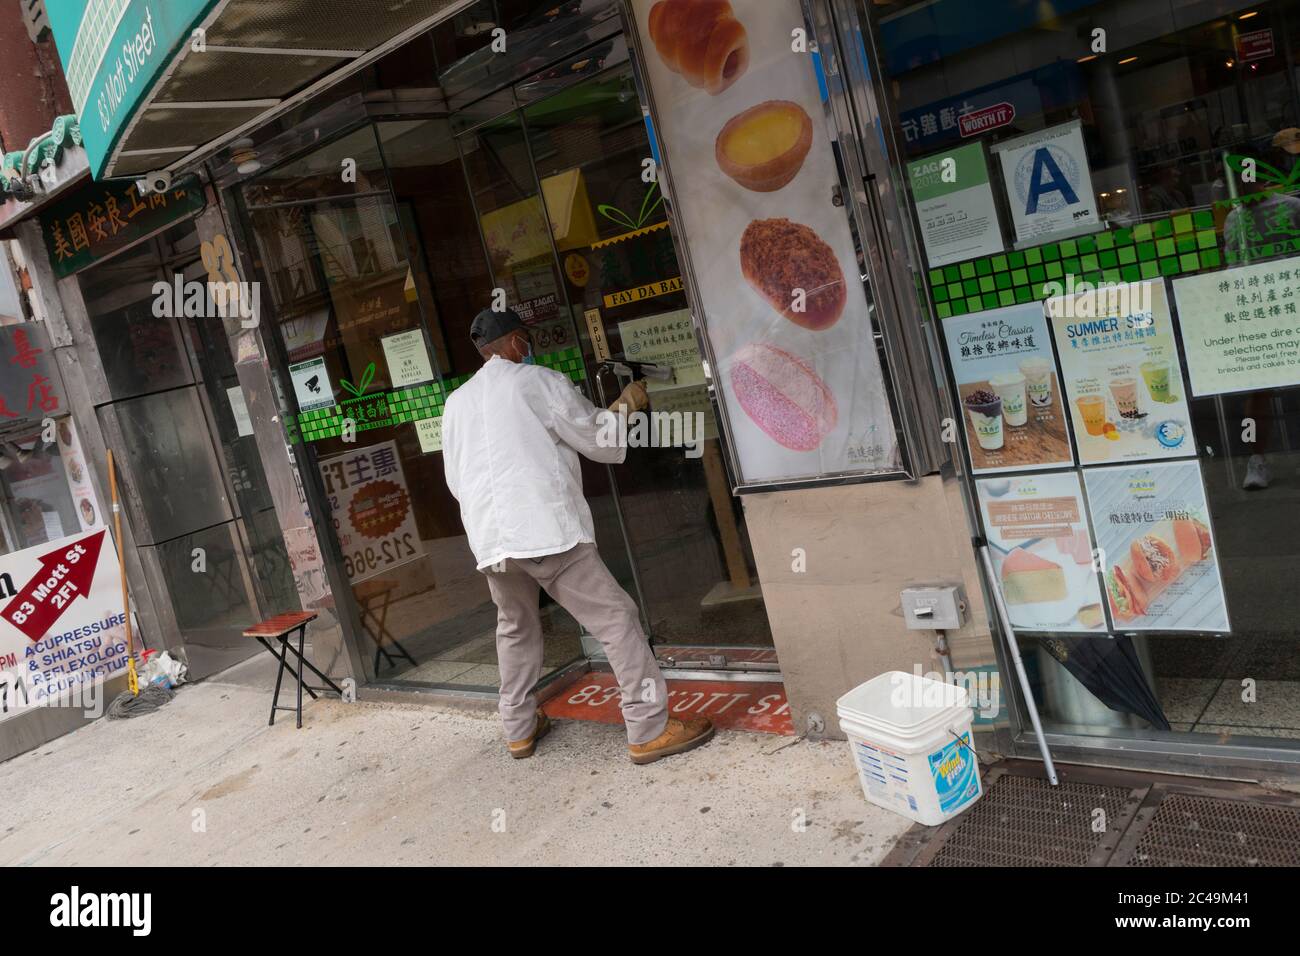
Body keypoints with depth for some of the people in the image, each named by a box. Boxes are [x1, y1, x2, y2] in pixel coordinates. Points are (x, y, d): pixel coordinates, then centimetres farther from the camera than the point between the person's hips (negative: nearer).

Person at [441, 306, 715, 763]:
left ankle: (519, 729, 32)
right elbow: (601, 442, 5)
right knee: (616, 619, -1)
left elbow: (455, 480, 22)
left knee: (516, 629, 25)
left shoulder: (456, 402, 17)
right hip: (546, 529, -6)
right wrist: (627, 404, 22)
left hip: (488, 540, 6)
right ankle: (649, 729, -3)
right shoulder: (539, 381, 1)